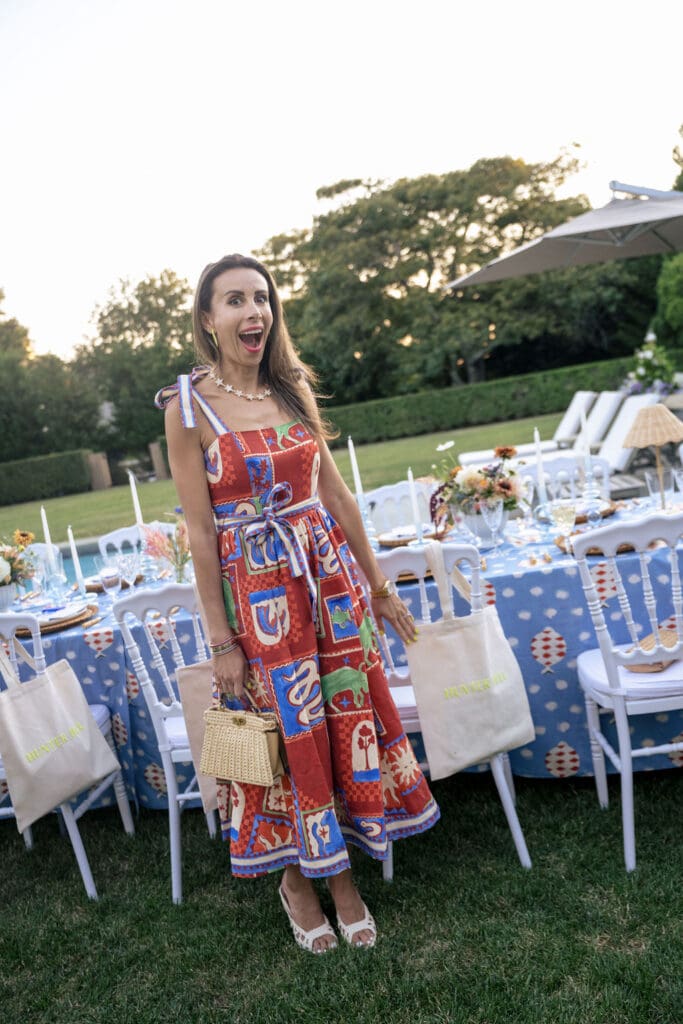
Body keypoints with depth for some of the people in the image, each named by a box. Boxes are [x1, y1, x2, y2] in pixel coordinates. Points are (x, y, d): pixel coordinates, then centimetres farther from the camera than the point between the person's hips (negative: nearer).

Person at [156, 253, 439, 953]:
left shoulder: (294, 388, 4)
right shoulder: (189, 408, -9)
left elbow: (335, 491, 8)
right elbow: (199, 532, -9)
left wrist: (378, 586, 11)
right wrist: (221, 639, -9)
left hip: (330, 577, 4)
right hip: (255, 589, -4)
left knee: (348, 719, 9)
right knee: (291, 732, 7)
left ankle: (342, 874, 31)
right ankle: (297, 877, 33)